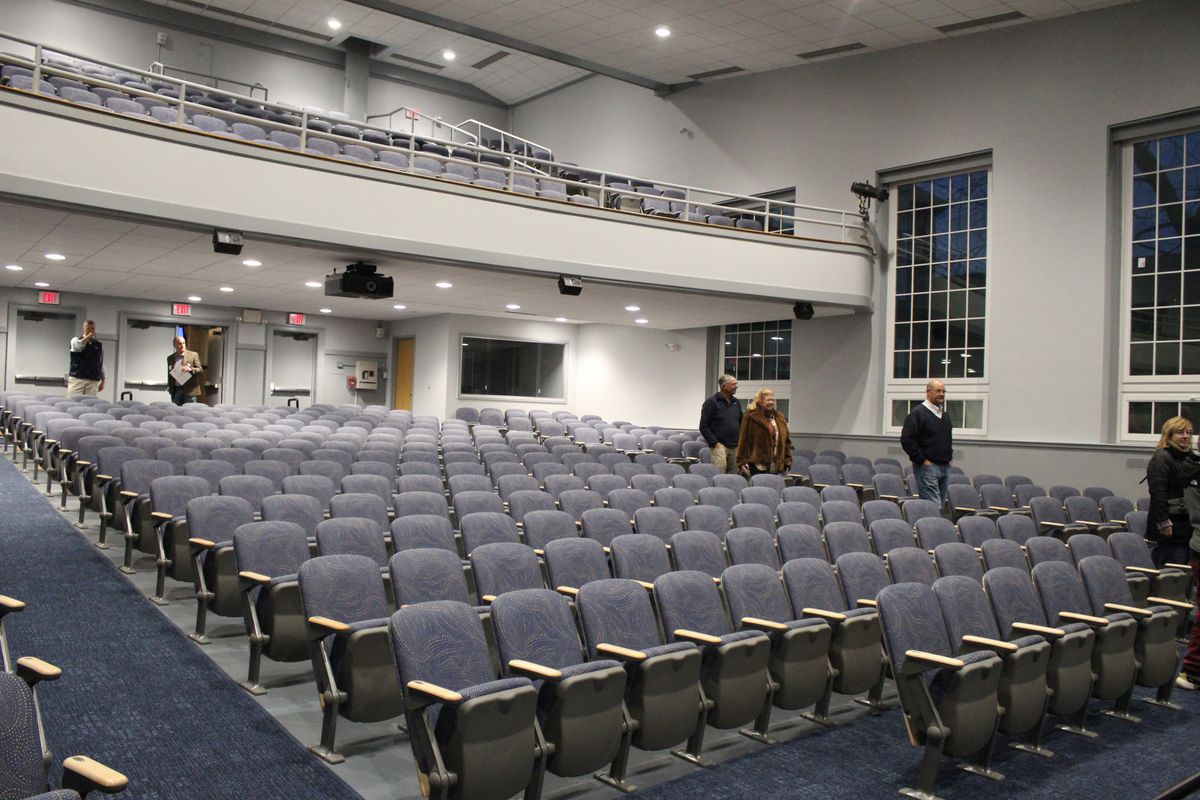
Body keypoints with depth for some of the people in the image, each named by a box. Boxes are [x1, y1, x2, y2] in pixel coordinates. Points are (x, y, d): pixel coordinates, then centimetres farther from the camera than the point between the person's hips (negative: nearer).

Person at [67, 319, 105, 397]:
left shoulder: (99, 345, 12)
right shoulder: (76, 340, 6)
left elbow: (101, 363, 17)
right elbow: (78, 346, -20)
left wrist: (102, 381, 14)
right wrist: (89, 336, -10)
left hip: (93, 381, 2)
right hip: (76, 379, -2)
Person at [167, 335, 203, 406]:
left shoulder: (193, 355, 2)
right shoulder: (170, 358, 13)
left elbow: (200, 370, -2)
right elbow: (169, 374, 18)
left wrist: (191, 369, -21)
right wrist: (169, 387, 9)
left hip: (190, 391, -3)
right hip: (175, 391, 3)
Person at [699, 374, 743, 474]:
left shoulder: (736, 402, 15)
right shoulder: (712, 402, -4)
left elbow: (741, 424, 23)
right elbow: (703, 426, -8)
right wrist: (714, 442, -13)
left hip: (735, 446, 6)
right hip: (719, 445, -6)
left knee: (732, 475, 6)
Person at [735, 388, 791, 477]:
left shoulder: (780, 419, 15)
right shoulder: (751, 417, -3)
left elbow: (786, 441, 17)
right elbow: (743, 441, -6)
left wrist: (788, 461, 10)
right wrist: (742, 462, -11)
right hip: (756, 466, -5)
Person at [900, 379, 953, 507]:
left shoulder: (945, 415, 18)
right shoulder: (918, 413, -8)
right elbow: (907, 440, -15)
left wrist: (950, 456, 16)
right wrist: (922, 460, -14)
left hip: (945, 467, 8)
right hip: (927, 466, -8)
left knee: (942, 505, 10)